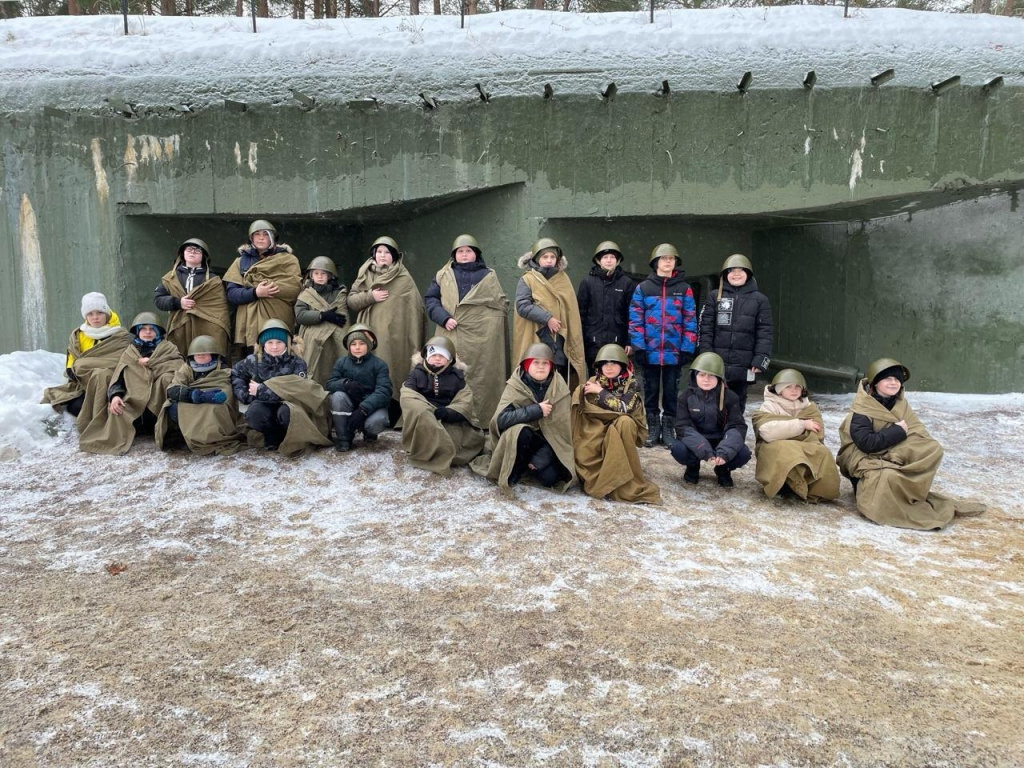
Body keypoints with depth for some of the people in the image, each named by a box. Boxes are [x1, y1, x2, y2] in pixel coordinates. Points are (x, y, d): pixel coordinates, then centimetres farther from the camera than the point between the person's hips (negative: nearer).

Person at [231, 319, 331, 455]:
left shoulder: (297, 363, -8)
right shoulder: (254, 361, 0)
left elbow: (293, 390, -19)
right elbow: (235, 374, 12)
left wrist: (261, 391, -18)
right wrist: (246, 394, -6)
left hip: (289, 405, -2)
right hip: (266, 406, 2)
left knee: (286, 412, -38)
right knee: (254, 412, -33)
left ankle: (290, 439, -6)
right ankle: (272, 437, -4)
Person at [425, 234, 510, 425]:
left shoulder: (488, 276, 13)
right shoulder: (443, 275, 14)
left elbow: (502, 304, 11)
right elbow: (431, 298, 9)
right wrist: (444, 318, -8)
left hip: (481, 340, -1)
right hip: (451, 339, 1)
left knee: (480, 379, -4)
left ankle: (482, 419, 0)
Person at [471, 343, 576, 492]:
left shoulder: (559, 388, -10)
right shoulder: (516, 385, -15)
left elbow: (561, 428, -10)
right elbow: (501, 419, -27)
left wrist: (540, 458, -19)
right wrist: (536, 410, -30)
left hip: (546, 442, 2)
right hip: (516, 439, -2)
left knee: (550, 477, -23)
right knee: (520, 431, -35)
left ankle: (532, 465, 11)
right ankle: (513, 471, -9)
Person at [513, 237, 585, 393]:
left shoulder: (563, 279, 13)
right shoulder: (527, 280, 1)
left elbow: (571, 310, 14)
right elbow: (522, 306, -11)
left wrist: (573, 340, 7)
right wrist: (547, 318, -18)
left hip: (559, 338, 3)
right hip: (536, 339, -3)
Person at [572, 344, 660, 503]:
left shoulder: (631, 385, -3)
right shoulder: (591, 383, 3)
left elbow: (624, 408, -21)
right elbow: (584, 412, -1)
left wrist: (600, 392, -15)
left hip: (622, 432, -1)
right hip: (597, 433, 1)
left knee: (624, 422, -37)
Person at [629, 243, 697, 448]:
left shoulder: (684, 289, 2)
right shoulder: (643, 288, 1)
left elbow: (690, 321, 1)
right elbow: (635, 320, -2)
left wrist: (687, 349, -5)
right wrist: (638, 347, -9)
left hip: (674, 352, 0)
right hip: (650, 352, 0)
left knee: (671, 391, 8)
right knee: (651, 391, 9)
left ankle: (668, 429, 19)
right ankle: (653, 429, 20)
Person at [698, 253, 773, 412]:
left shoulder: (759, 300, 6)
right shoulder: (714, 297, 7)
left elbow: (764, 332, 2)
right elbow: (705, 328, 3)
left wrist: (761, 359, -7)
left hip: (743, 365, 1)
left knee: (737, 402, 9)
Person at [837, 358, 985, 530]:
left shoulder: (900, 404, 6)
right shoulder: (862, 409, -15)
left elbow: (919, 433, 0)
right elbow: (866, 443, -24)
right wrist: (897, 432, -18)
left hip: (895, 459, 7)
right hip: (868, 461, -7)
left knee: (933, 449, -16)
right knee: (889, 477, -38)